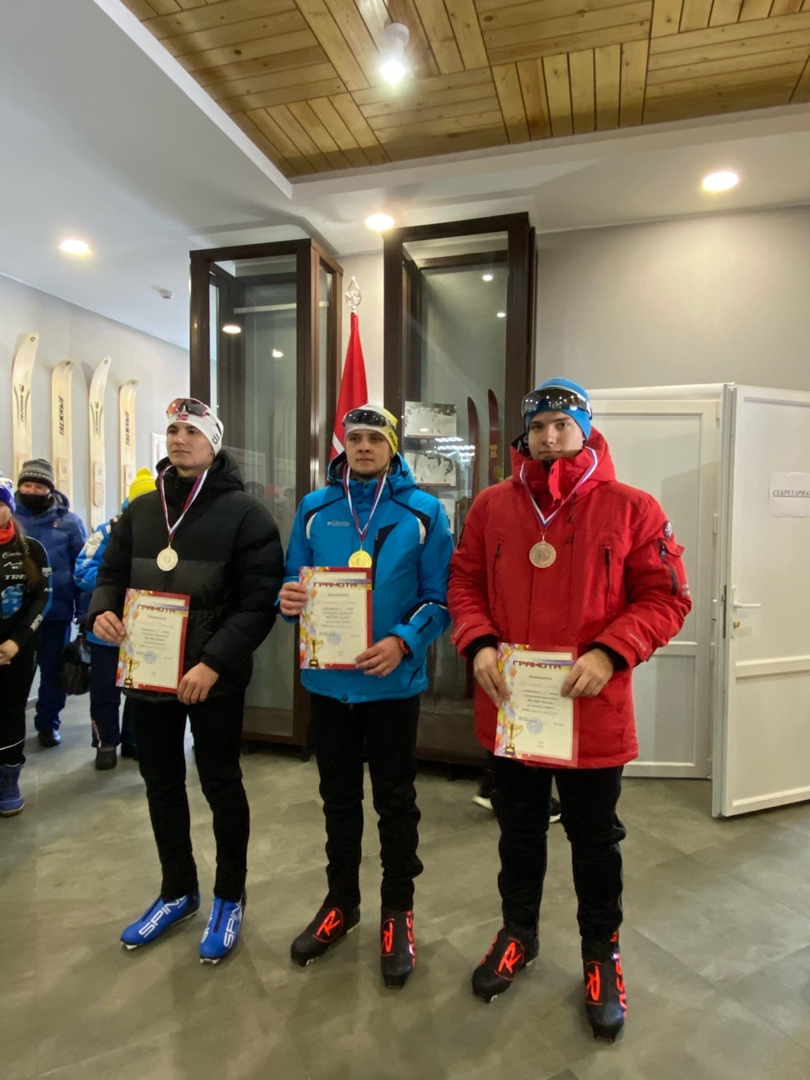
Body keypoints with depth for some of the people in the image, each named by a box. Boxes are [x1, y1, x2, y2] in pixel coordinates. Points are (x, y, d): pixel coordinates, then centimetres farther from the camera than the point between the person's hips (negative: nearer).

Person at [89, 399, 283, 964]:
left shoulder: (243, 512, -10)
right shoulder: (141, 509, 9)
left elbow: (260, 600, -15)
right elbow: (112, 572, 16)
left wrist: (215, 662, -23)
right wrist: (103, 610, -7)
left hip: (213, 679, -5)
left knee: (221, 785, 10)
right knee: (162, 784, 18)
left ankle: (230, 897, 32)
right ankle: (178, 891, 40)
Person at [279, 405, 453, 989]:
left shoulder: (423, 511, -5)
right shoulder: (315, 508, 4)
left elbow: (440, 598, -8)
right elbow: (295, 583, 8)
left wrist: (403, 642, -23)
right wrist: (291, 599, -14)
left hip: (393, 682, -3)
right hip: (327, 679, 3)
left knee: (396, 800, 13)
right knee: (338, 797, 19)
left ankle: (398, 910, 35)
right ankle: (340, 901, 41)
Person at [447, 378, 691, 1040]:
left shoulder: (631, 508, -7)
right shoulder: (492, 505, 0)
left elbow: (667, 597, -7)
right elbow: (465, 582, 4)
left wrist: (609, 653, -21)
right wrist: (479, 644, -13)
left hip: (593, 710, -2)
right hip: (509, 705, 2)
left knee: (595, 840, 18)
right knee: (519, 830, 22)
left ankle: (602, 951, 44)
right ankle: (518, 933, 47)